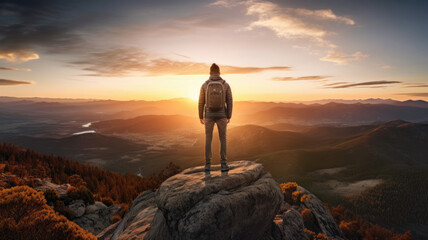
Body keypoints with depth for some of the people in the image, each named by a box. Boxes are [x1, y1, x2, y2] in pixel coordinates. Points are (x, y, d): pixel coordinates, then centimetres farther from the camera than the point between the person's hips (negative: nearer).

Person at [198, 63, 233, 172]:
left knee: (208, 140, 10)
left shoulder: (204, 85, -3)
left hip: (209, 115, 1)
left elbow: (201, 103, -1)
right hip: (221, 115, 0)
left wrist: (201, 117, 11)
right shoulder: (226, 85, -3)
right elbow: (229, 102, -2)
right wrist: (229, 117, 7)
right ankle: (223, 164, 4)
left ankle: (208, 164, 10)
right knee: (223, 139, 8)